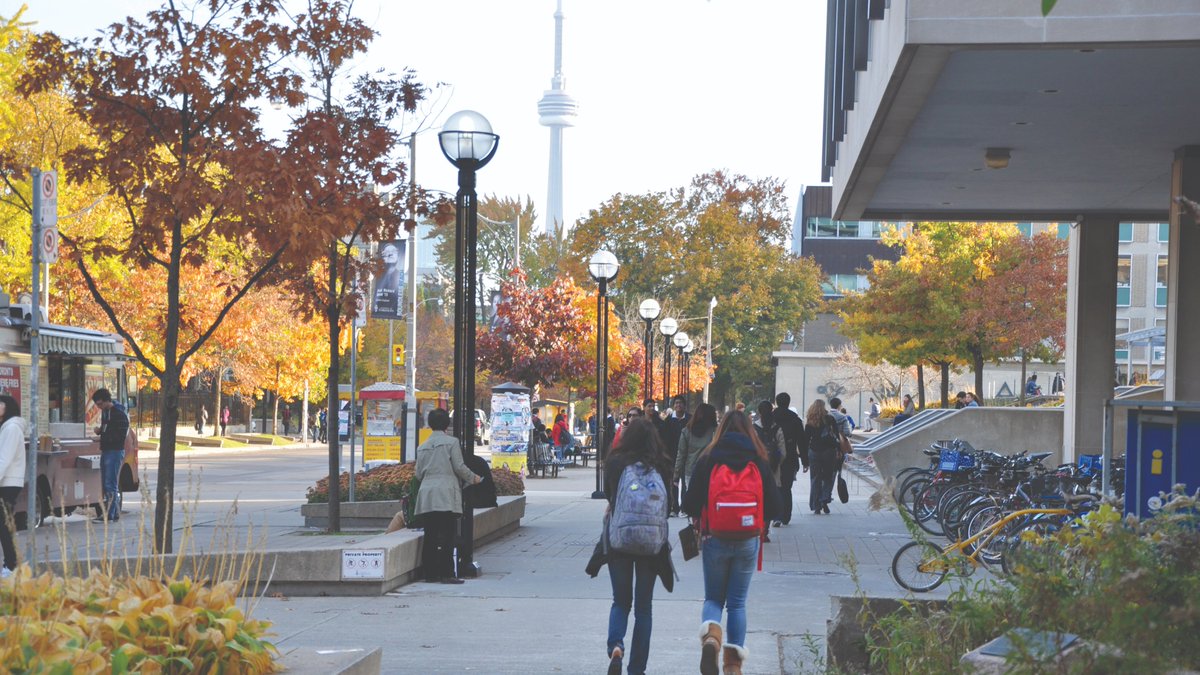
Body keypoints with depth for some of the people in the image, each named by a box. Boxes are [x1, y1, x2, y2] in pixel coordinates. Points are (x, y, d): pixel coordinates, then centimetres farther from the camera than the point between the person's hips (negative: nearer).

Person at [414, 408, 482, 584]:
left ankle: (430, 573, 9)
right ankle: (446, 574, -9)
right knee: (446, 536, -6)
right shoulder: (451, 442, -1)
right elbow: (459, 467, -5)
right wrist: (473, 478, 11)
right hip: (446, 495, -5)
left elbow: (418, 473, 15)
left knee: (430, 536, 7)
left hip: (426, 496, 5)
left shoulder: (422, 447, 15)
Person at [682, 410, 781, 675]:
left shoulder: (708, 459, -5)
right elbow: (773, 507, -1)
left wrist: (700, 522, 15)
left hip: (715, 541, -1)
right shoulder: (759, 462, -2)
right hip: (748, 542, 1)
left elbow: (690, 504, -6)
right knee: (737, 602, 13)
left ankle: (711, 635, -16)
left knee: (713, 598, 14)